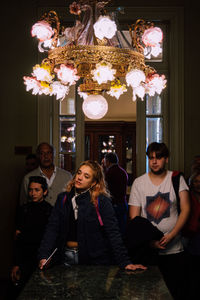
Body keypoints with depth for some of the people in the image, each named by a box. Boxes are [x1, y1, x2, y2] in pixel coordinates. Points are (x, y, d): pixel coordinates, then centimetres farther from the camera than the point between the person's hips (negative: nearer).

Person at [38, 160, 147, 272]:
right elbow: (52, 228, -2)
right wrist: (43, 256, -14)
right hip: (66, 256, 4)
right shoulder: (63, 198, 4)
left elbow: (113, 233, -13)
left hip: (93, 259, -3)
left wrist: (125, 262, -20)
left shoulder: (102, 201, -9)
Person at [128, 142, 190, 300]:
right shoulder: (138, 183, 1)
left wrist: (172, 235, -15)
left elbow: (185, 209, -4)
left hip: (174, 249, 0)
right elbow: (134, 218, 0)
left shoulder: (176, 179, 1)